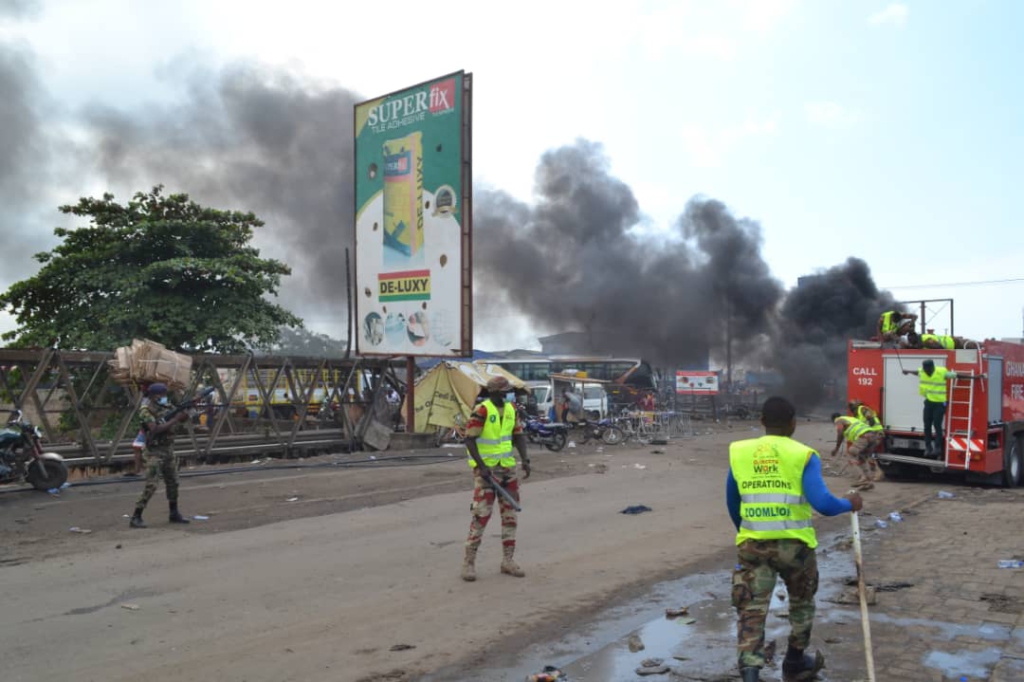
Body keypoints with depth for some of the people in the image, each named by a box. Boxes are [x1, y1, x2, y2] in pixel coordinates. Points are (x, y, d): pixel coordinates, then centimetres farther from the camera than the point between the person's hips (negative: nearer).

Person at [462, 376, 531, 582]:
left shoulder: (511, 409, 6)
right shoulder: (482, 411, -15)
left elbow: (518, 435, 12)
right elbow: (469, 440, -15)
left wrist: (525, 459, 0)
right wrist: (481, 466, -21)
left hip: (507, 468, 7)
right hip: (486, 468, -7)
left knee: (510, 514, 9)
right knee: (481, 515, -8)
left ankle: (508, 560, 20)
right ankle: (469, 562, 3)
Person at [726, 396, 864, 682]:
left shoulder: (739, 453, 4)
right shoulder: (803, 455, -7)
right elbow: (822, 503, -16)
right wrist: (849, 503, 5)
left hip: (752, 544, 1)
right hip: (794, 544, -1)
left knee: (751, 610, 2)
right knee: (801, 602, 24)